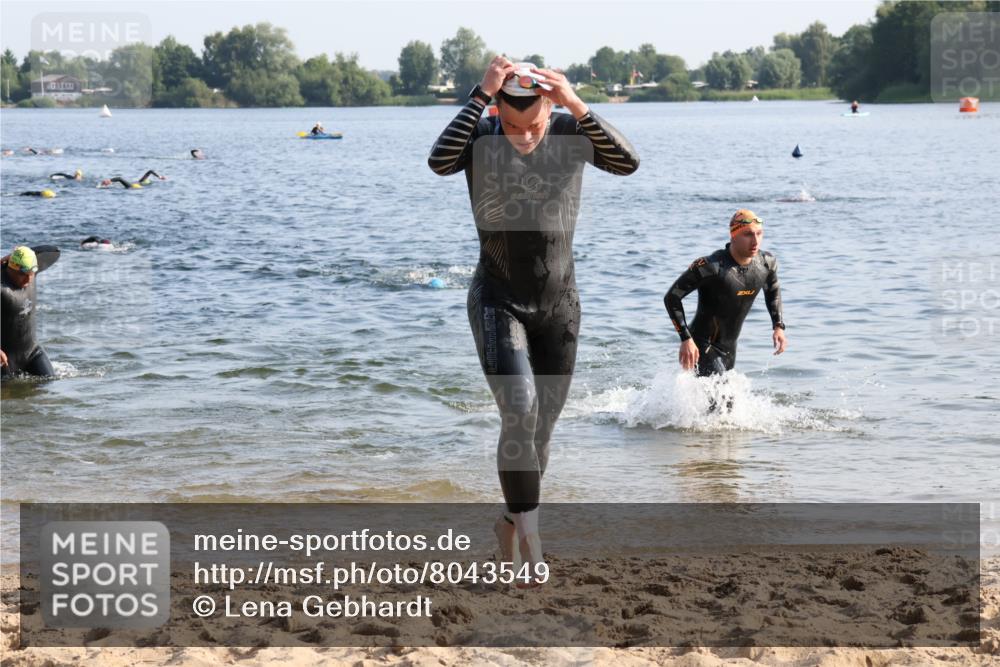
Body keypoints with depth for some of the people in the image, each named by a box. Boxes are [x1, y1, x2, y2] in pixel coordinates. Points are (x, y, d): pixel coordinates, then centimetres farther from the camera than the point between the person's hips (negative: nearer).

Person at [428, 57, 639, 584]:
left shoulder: (570, 132, -9)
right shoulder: (481, 136, -13)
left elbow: (627, 163, -26)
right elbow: (440, 162, -34)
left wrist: (576, 105, -34)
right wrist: (482, 94, -35)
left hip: (559, 304, 3)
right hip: (497, 301, -3)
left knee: (541, 427, 12)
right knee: (519, 412, -21)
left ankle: (511, 522, 34)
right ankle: (530, 540, -16)